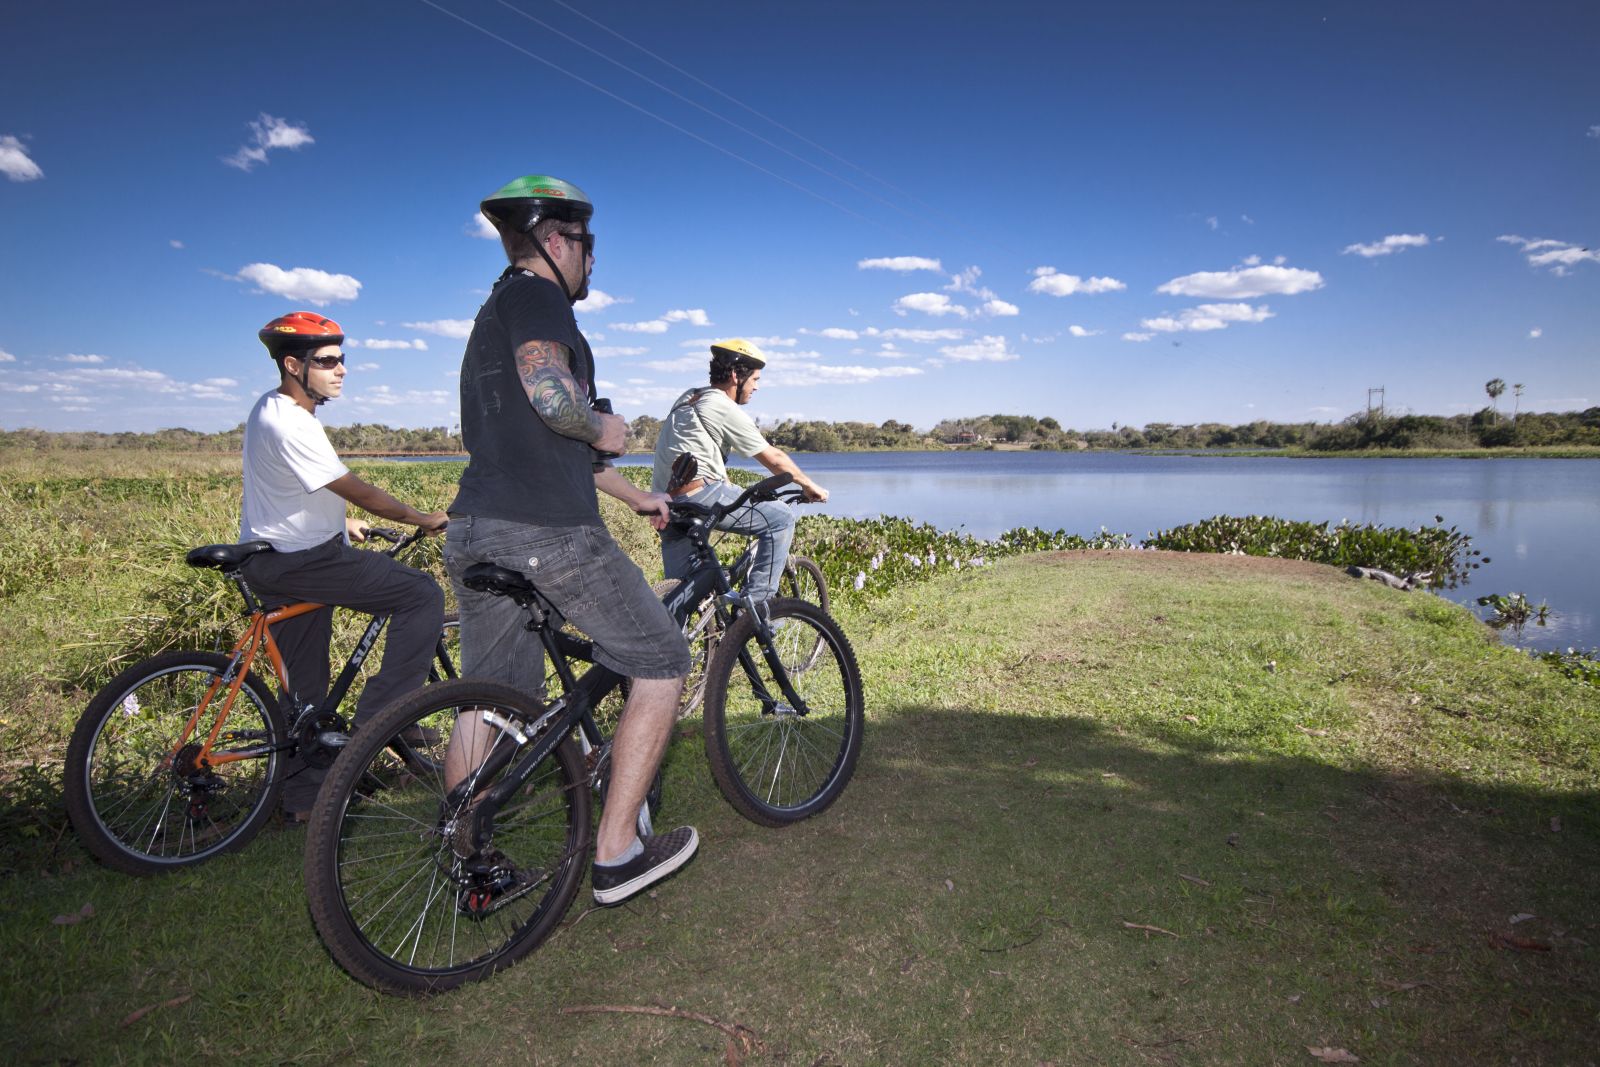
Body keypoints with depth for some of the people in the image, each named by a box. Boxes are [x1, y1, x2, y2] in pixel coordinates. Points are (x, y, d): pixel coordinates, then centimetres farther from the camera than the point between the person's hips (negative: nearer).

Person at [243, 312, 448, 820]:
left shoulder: (269, 407, 12)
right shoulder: (290, 424, -21)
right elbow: (354, 489, -21)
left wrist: (339, 522, 29)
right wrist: (423, 519, -14)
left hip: (278, 562, 10)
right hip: (300, 562, -10)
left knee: (304, 684, 15)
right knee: (423, 595, -11)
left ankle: (303, 799, 25)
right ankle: (381, 715, -6)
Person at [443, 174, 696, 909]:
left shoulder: (495, 313, 27)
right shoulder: (535, 296, -4)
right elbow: (552, 396, -25)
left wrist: (634, 497, 35)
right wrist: (604, 426, -3)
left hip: (476, 533, 10)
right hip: (547, 534, -10)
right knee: (662, 663, 4)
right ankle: (617, 853, 7)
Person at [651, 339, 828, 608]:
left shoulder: (687, 398, 21)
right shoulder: (727, 410, -5)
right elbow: (774, 459, -1)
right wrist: (809, 486, 12)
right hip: (700, 495, -9)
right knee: (781, 518, -3)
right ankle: (756, 604, -4)